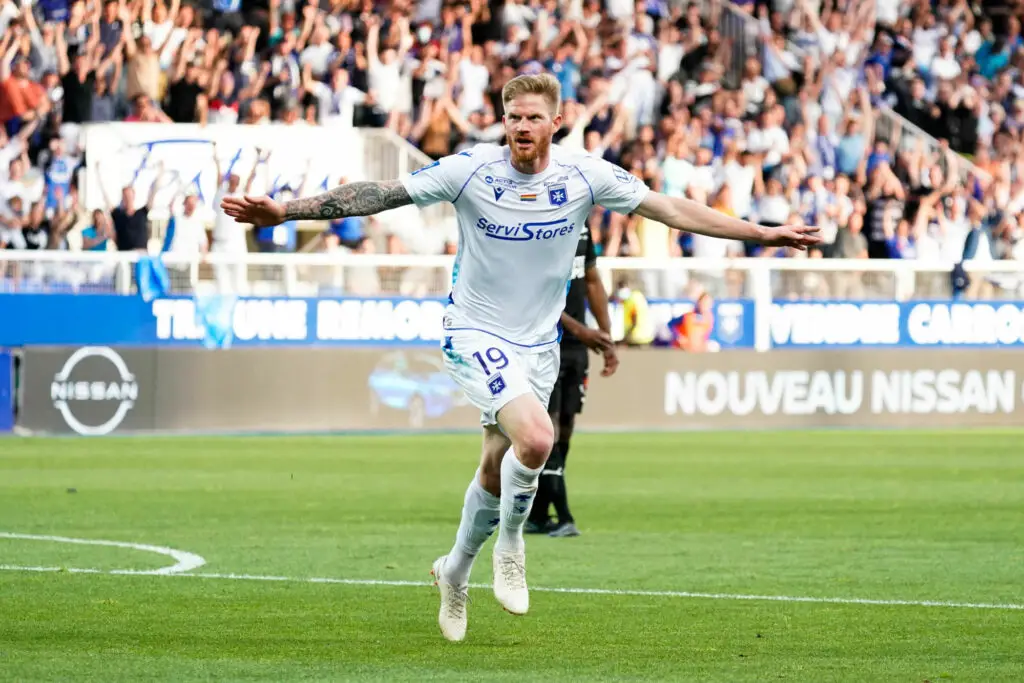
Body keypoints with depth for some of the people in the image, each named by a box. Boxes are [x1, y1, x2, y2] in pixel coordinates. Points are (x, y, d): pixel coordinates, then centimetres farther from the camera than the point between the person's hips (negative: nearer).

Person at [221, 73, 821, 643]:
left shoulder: (585, 175, -9)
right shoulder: (472, 170, -16)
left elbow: (670, 209, -5)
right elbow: (378, 195, -16)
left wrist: (764, 234, -8)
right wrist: (283, 211, -22)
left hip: (539, 342, 4)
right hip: (477, 333, -4)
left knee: (497, 472, 12)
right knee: (535, 437, -27)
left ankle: (456, 572, 38)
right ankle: (510, 546, 0)